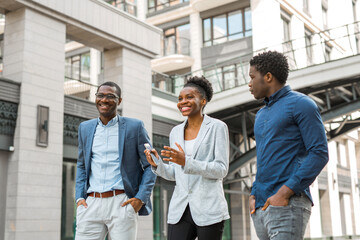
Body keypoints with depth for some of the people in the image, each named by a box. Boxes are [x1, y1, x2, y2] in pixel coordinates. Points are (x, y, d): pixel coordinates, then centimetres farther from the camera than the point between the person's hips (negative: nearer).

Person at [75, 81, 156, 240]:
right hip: (91, 203, 3)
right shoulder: (85, 128, 14)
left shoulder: (134, 127, 2)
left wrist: (141, 198, -7)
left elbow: (150, 165, 4)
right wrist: (79, 197, 8)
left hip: (122, 203, -3)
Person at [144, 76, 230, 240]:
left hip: (209, 210, -4)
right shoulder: (175, 132, 13)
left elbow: (221, 170, -9)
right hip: (180, 210, 4)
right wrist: (157, 164, -3)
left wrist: (186, 162, -21)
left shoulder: (217, 127, -2)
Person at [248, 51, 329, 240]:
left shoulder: (301, 104, -2)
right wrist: (253, 195, 10)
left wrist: (284, 192, -17)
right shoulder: (261, 115, 22)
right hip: (261, 207, 8)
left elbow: (319, 153, -11)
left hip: (289, 204, -8)